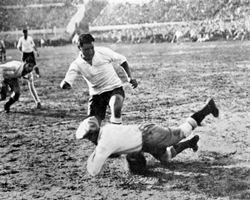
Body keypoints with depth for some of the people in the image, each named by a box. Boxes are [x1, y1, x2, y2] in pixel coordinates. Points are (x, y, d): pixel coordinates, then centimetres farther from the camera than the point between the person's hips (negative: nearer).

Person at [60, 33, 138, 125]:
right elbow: (66, 82, -22)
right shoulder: (76, 65, -13)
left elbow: (122, 60, 0)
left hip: (114, 88, -2)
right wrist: (64, 84, -46)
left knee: (116, 106, -35)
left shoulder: (104, 52, -15)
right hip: (96, 94, 2)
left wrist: (130, 77, -8)